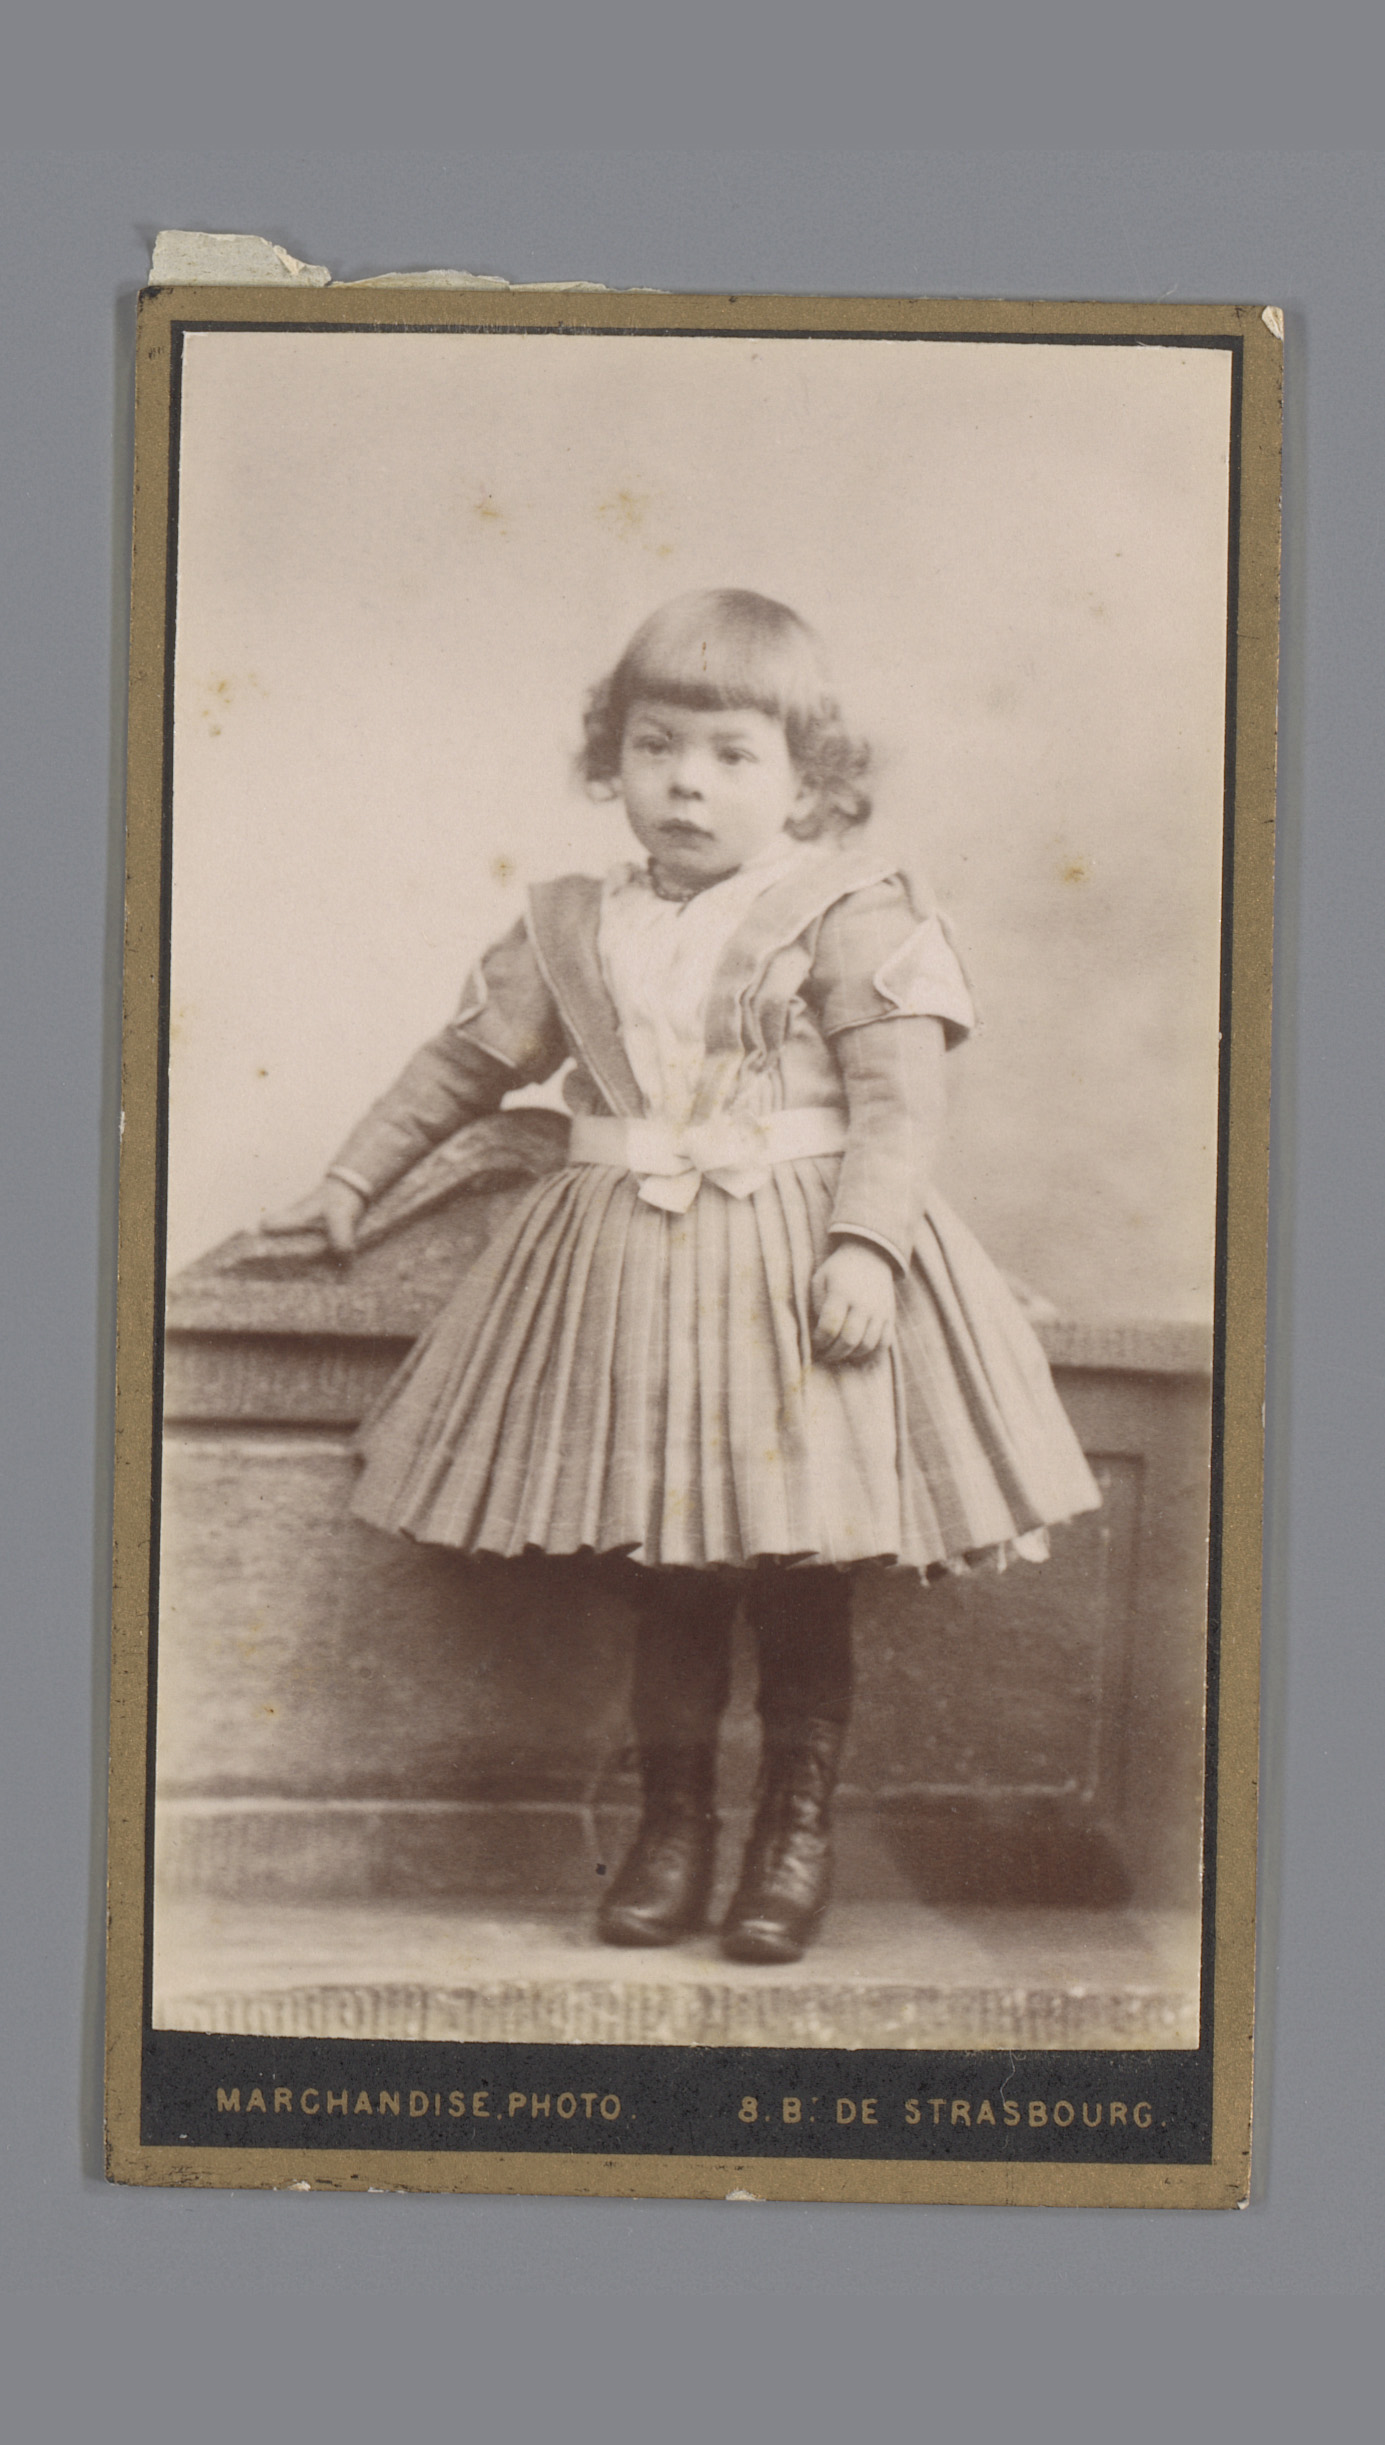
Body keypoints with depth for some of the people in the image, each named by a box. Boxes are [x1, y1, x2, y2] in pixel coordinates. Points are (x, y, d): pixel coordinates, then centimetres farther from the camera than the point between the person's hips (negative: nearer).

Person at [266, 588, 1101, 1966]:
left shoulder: (848, 917, -2)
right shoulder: (576, 932, 10)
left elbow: (899, 1096, -9)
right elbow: (467, 1061, 20)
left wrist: (864, 1244, -21)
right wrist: (353, 1182, 23)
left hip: (795, 1269, -3)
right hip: (628, 1278, 3)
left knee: (802, 1579, 2)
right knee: (661, 1573, 8)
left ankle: (797, 1833, 17)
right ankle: (673, 1824, 21)